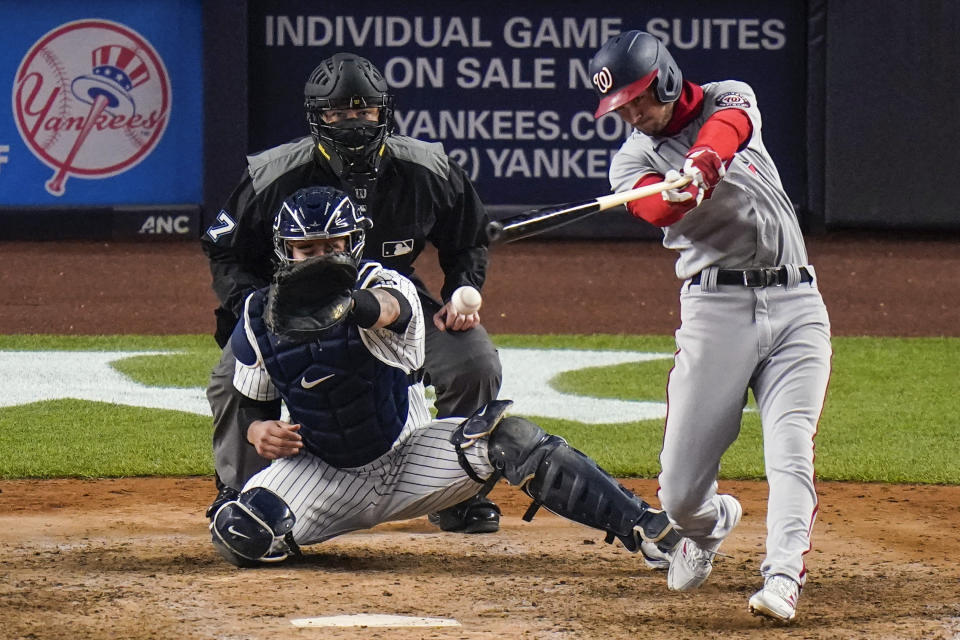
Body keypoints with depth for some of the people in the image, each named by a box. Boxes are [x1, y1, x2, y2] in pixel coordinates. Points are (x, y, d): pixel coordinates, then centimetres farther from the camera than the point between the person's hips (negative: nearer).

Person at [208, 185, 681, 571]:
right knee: (238, 534, -25)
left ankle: (643, 527, -27)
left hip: (407, 458, -2)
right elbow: (252, 404, 7)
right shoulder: (258, 318, -7)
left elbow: (386, 309, -46)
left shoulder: (383, 285, -18)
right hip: (325, 476, 2)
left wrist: (344, 306, -70)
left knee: (506, 437, -28)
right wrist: (257, 429, -19)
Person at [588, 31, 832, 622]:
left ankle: (784, 577, -24)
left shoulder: (730, 100, 8)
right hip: (717, 303, 0)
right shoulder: (634, 158, 5)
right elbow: (657, 209, -19)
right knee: (680, 493, -2)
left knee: (791, 453, -18)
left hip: (796, 304, 0)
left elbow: (727, 129, -18)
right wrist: (683, 192, -43)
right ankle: (710, 524, 31)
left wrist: (704, 160, -41)